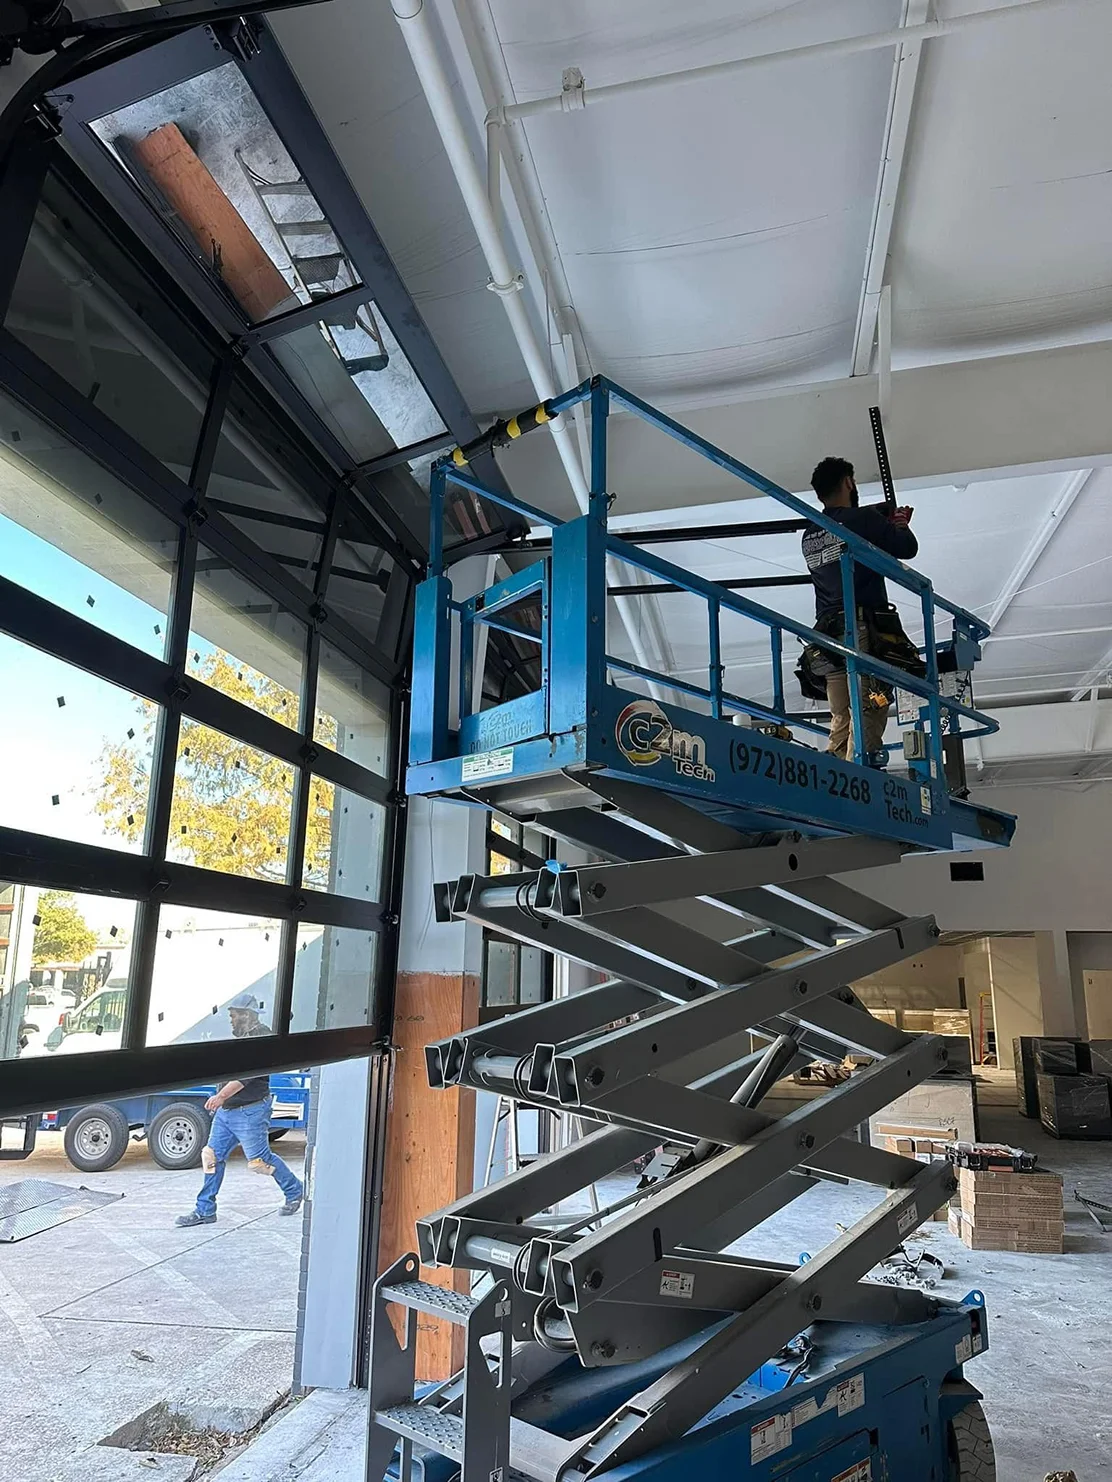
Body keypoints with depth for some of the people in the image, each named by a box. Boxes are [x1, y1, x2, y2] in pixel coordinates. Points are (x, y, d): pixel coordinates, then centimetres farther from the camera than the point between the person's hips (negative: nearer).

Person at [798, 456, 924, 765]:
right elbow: (908, 548, 3)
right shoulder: (863, 518, -1)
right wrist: (899, 527, 24)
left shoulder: (809, 536, 18)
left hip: (827, 636, 6)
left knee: (841, 721, 6)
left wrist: (885, 526, 33)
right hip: (865, 630, -6)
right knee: (868, 715, -9)